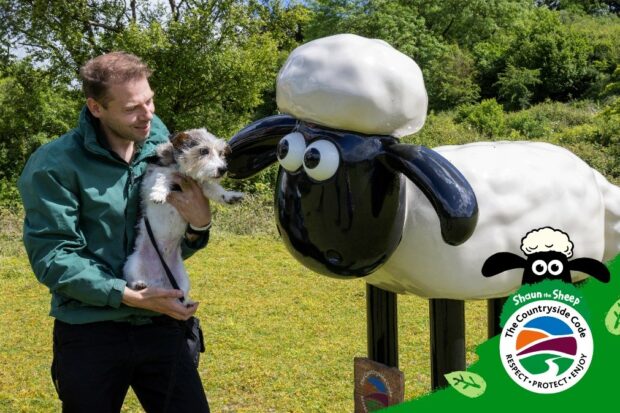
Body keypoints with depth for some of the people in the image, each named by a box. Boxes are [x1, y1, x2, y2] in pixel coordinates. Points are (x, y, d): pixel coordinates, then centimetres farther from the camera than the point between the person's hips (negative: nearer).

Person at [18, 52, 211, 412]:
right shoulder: (56, 165, -11)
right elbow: (52, 257, -14)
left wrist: (199, 225, -13)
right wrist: (129, 296, -20)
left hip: (162, 326, 4)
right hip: (90, 333, -3)